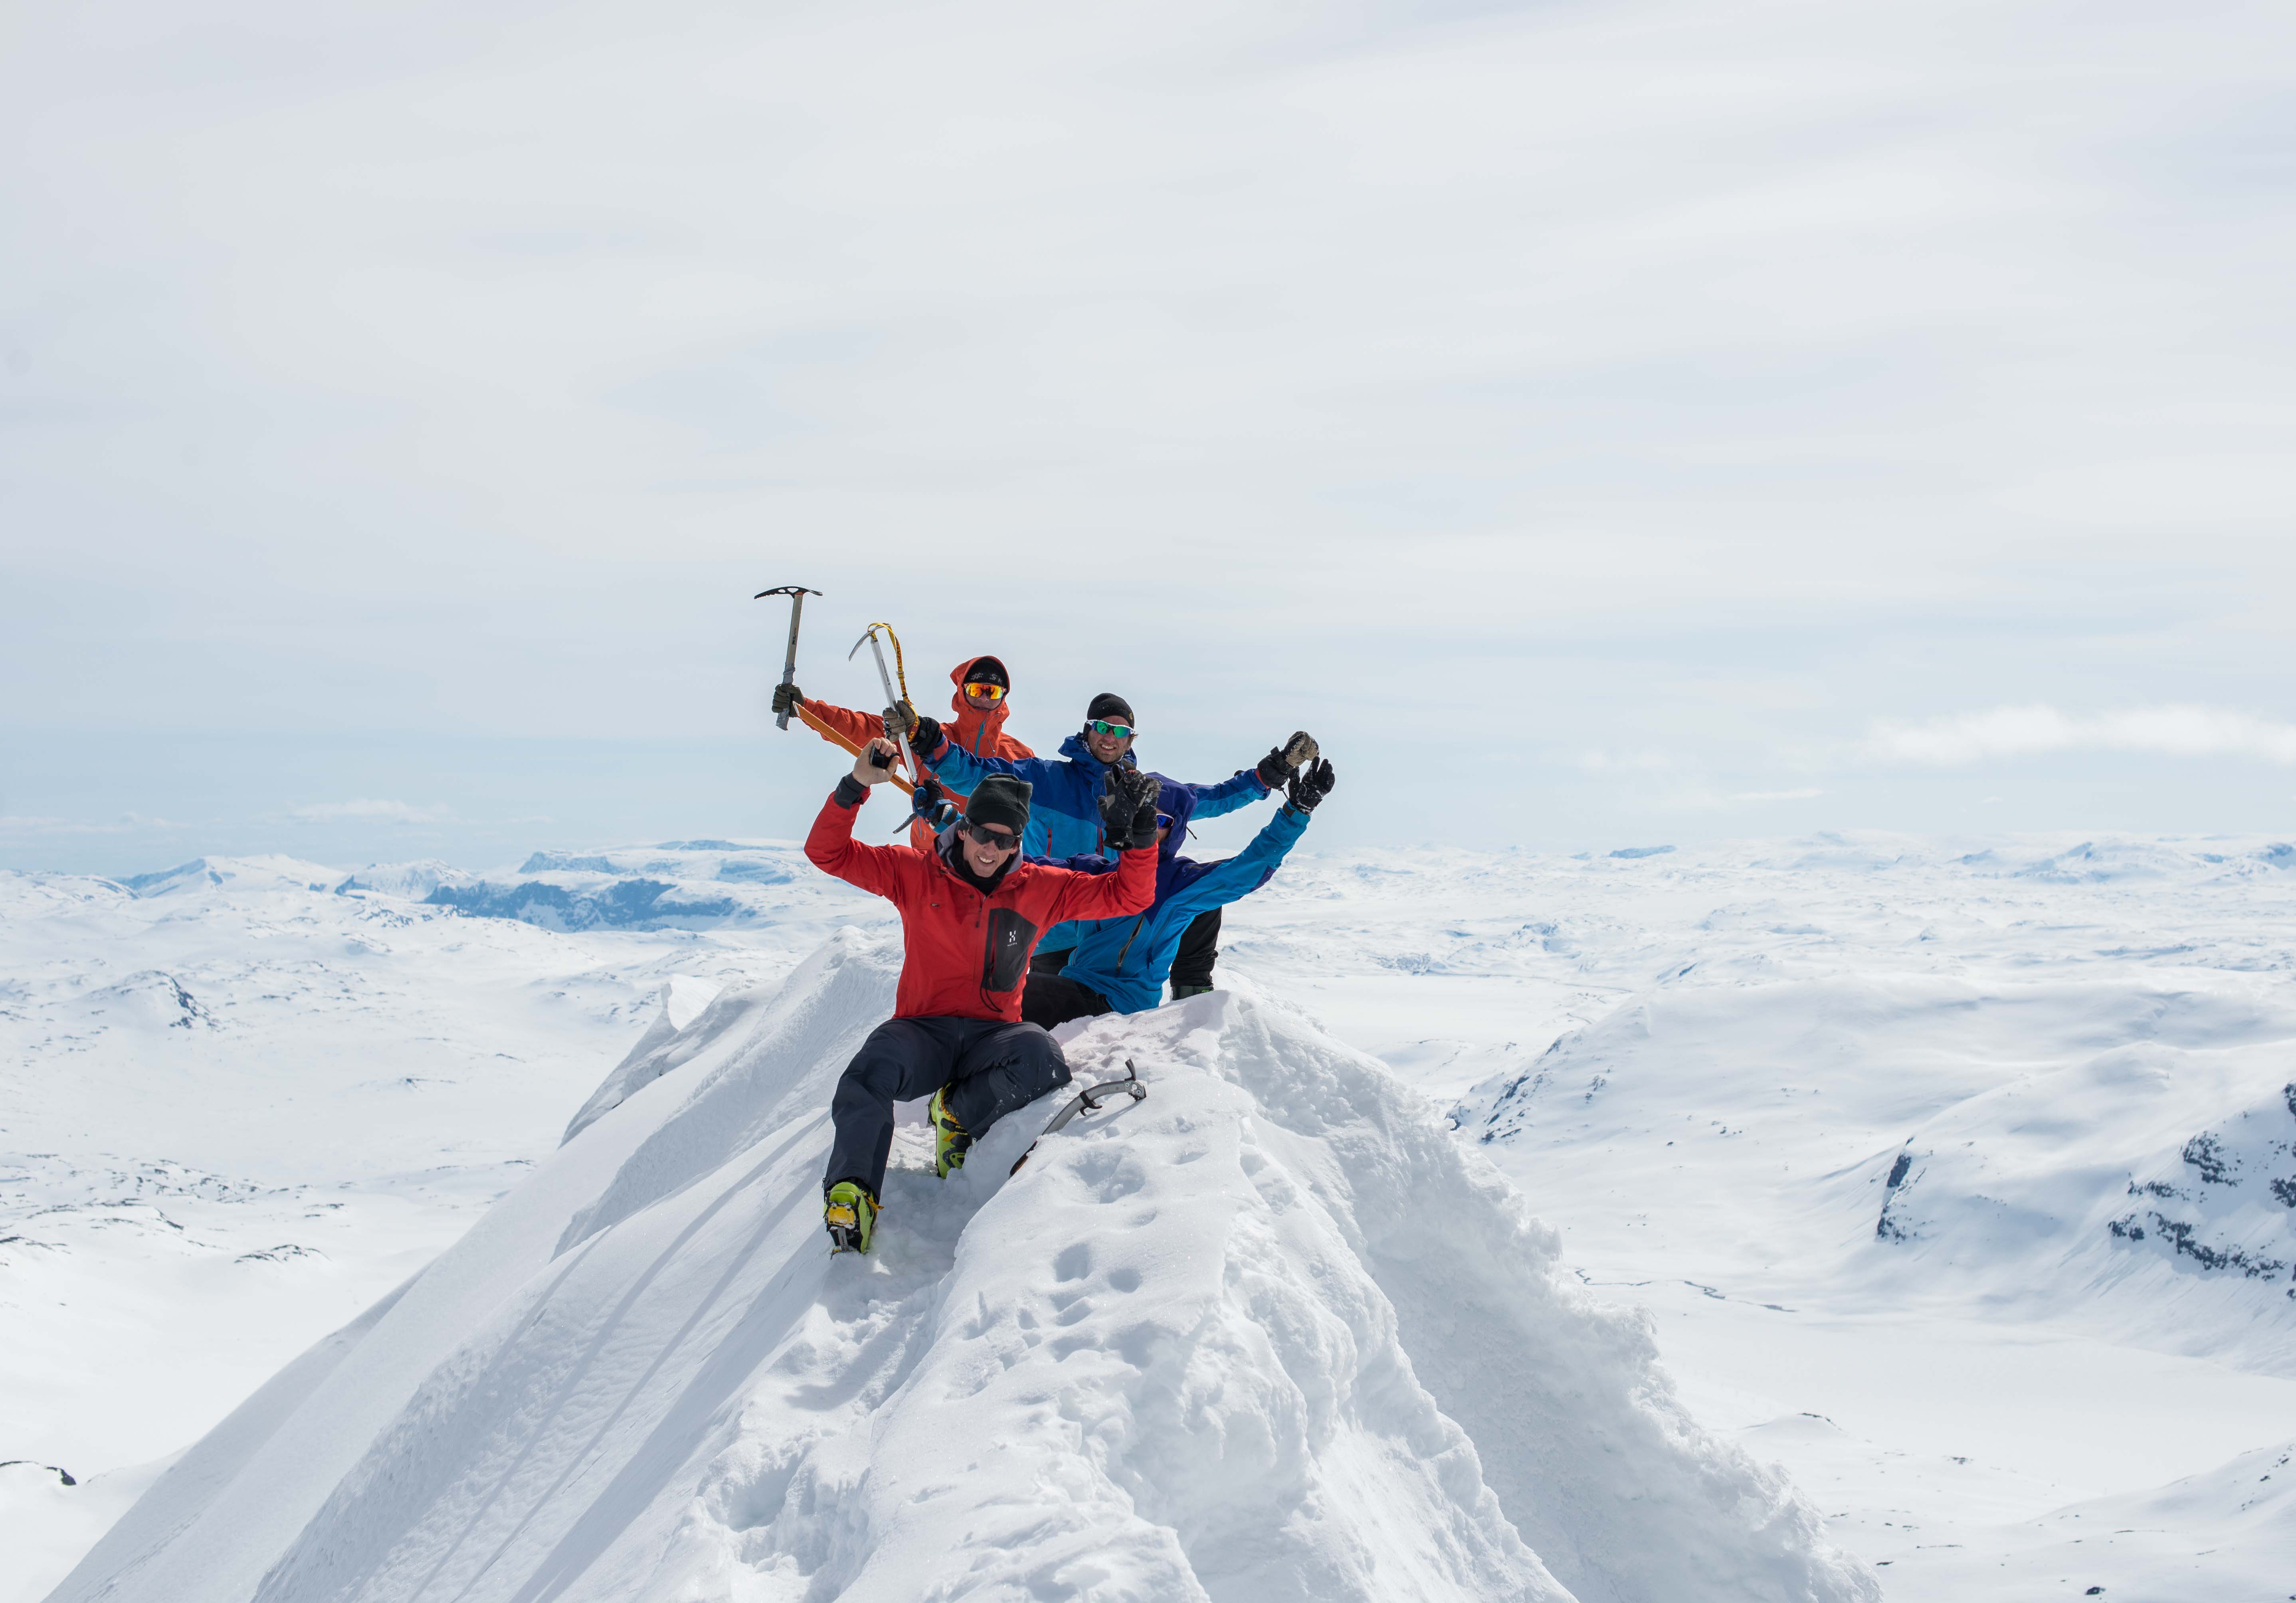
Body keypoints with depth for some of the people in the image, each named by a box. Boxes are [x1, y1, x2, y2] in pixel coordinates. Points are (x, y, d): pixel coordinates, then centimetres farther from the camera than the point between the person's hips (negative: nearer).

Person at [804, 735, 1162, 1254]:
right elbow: (828, 853, 0)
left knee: (1042, 1058, -34)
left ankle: (959, 1114, -8)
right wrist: (855, 787, -15)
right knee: (876, 1064, -37)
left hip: (991, 1036, 2)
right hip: (923, 1033, -1)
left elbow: (1129, 896, 9)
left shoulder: (1042, 889, 9)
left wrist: (1138, 835, -8)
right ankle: (852, 1192, -26)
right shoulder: (917, 874, 5)